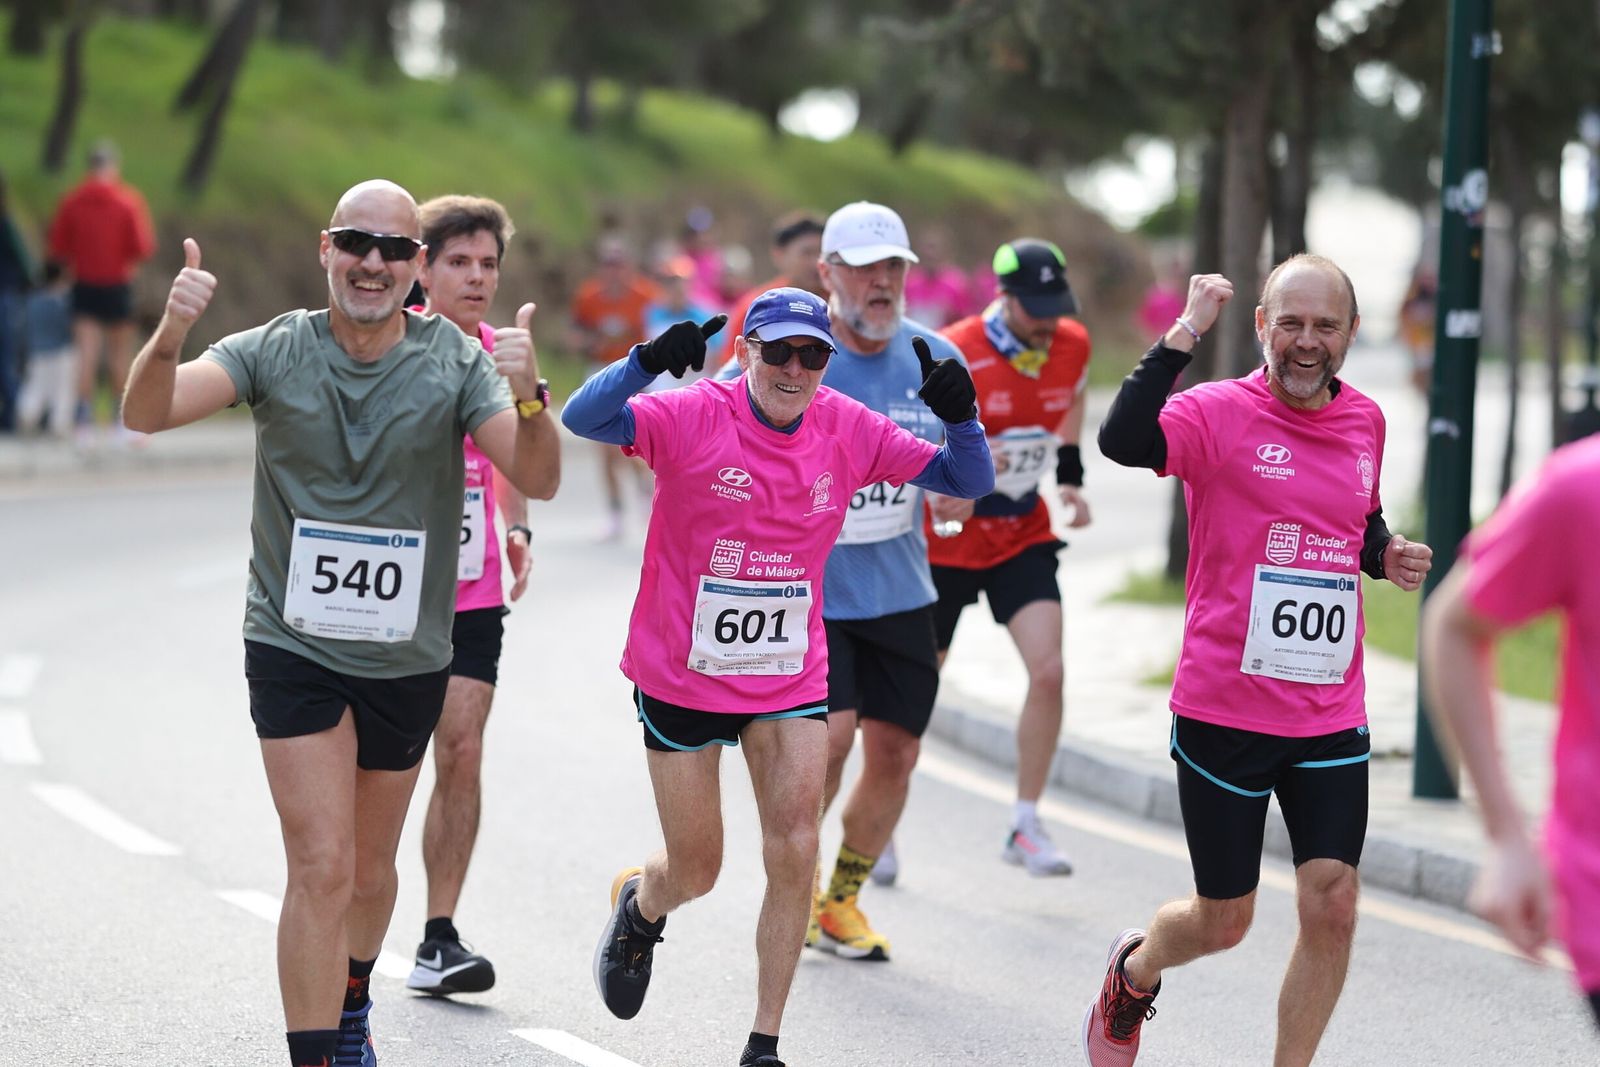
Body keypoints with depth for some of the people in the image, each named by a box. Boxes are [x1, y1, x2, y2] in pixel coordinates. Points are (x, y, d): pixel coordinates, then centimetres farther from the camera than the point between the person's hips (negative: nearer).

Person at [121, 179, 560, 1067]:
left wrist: (526, 397, -38)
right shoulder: (275, 352, -7)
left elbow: (537, 479, -16)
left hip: (407, 659, 2)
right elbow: (147, 413, -19)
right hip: (294, 650, -2)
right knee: (322, 868, -13)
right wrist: (169, 336, -41)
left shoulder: (454, 361, -6)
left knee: (371, 872, 18)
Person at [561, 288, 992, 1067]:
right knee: (695, 870, 8)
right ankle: (639, 907, 46)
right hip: (681, 674, -2)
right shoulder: (693, 417, -17)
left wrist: (958, 417, -20)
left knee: (795, 851, -10)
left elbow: (967, 483, 0)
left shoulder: (850, 431, -5)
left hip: (791, 676, 2)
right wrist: (650, 361, -46)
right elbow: (582, 420, -31)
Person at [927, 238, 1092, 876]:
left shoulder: (1072, 345, -5)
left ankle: (1026, 828, -3)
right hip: (947, 538, -3)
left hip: (1024, 535, 4)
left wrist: (1070, 476, 14)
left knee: (1048, 670, -14)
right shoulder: (955, 355, -21)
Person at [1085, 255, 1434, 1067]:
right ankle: (1134, 973, 43)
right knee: (1223, 921, 9)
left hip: (1331, 718, 4)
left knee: (1332, 907, -6)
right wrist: (1185, 332, -32)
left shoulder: (1365, 423, 7)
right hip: (1224, 714, -4)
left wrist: (1386, 556, 4)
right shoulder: (1220, 413, -10)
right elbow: (1123, 441, -31)